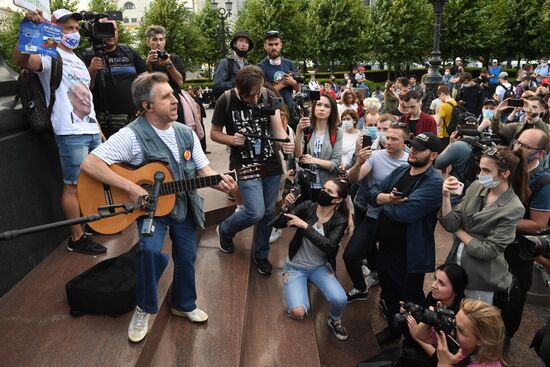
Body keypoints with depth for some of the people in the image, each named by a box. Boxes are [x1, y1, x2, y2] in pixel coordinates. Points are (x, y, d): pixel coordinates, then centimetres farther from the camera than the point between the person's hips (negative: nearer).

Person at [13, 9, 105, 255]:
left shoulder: (77, 60, 22)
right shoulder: (50, 55, -3)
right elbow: (21, 60, -26)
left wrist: (99, 129, 20)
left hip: (92, 131, 8)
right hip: (71, 134, -8)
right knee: (73, 186, -3)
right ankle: (77, 239, 6)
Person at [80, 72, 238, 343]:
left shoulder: (186, 133, 0)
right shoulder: (131, 135, -19)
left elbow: (203, 170, 3)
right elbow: (89, 164, -24)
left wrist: (220, 181, -19)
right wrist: (131, 187, -29)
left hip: (184, 206, 5)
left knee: (186, 257, 10)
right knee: (150, 249, -28)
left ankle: (184, 305, 39)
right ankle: (143, 309, 0)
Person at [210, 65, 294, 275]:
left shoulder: (269, 97, -4)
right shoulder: (226, 101, -10)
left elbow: (277, 128, -8)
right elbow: (214, 133, 0)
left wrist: (285, 143, -30)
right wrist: (231, 140, -20)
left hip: (271, 163, 4)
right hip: (244, 165, -3)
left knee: (268, 213, 11)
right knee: (255, 213, -14)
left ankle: (261, 255, 32)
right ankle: (225, 230, 20)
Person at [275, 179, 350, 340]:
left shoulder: (340, 221, -12)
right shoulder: (307, 206, -13)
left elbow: (329, 246, -28)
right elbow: (278, 224, -15)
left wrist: (305, 226, -35)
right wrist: (285, 207, -33)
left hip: (320, 267, 1)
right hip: (295, 266, -1)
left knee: (340, 300, -24)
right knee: (298, 312, -19)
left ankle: (335, 320, 12)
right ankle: (299, 287, 15)